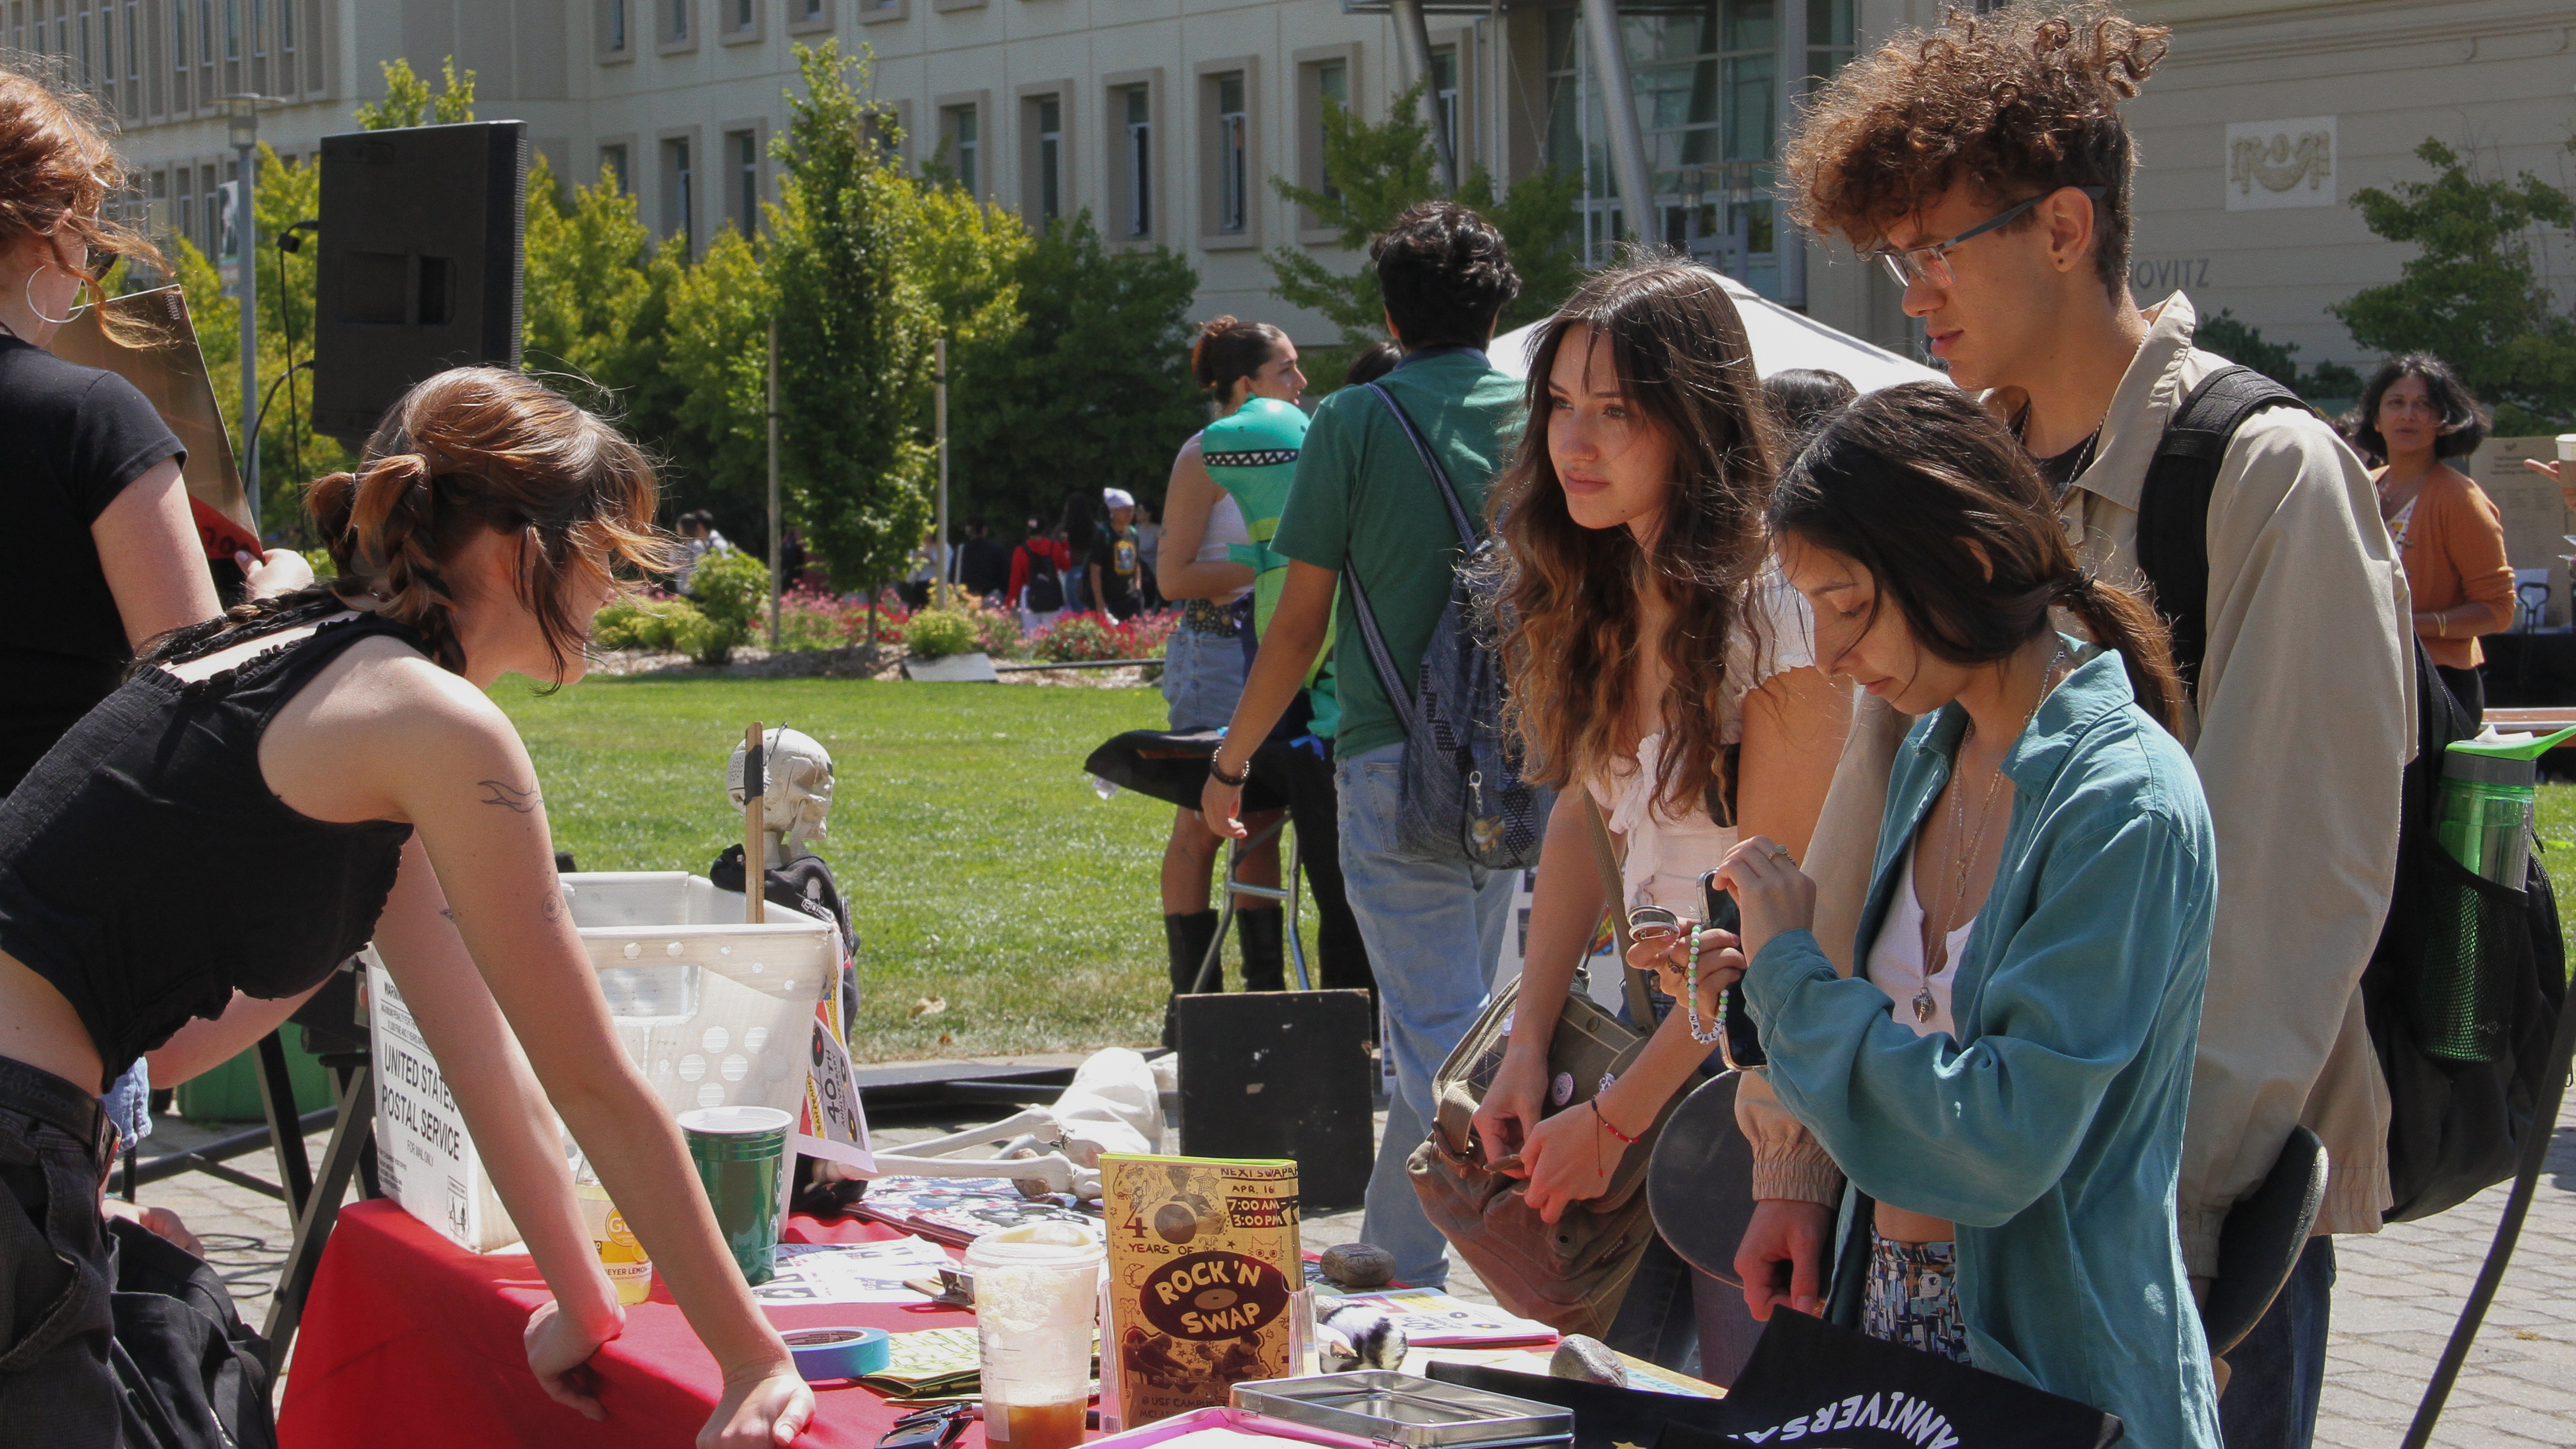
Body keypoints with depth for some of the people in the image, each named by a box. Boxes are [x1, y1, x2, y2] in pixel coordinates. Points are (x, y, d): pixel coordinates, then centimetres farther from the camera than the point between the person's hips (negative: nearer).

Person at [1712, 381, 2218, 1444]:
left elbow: (2005, 1140, -25)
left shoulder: (2127, 805, -20)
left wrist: (1792, 969, -17)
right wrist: (1762, 992, -2)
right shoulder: (1933, 752, 5)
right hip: (1890, 1317, 7)